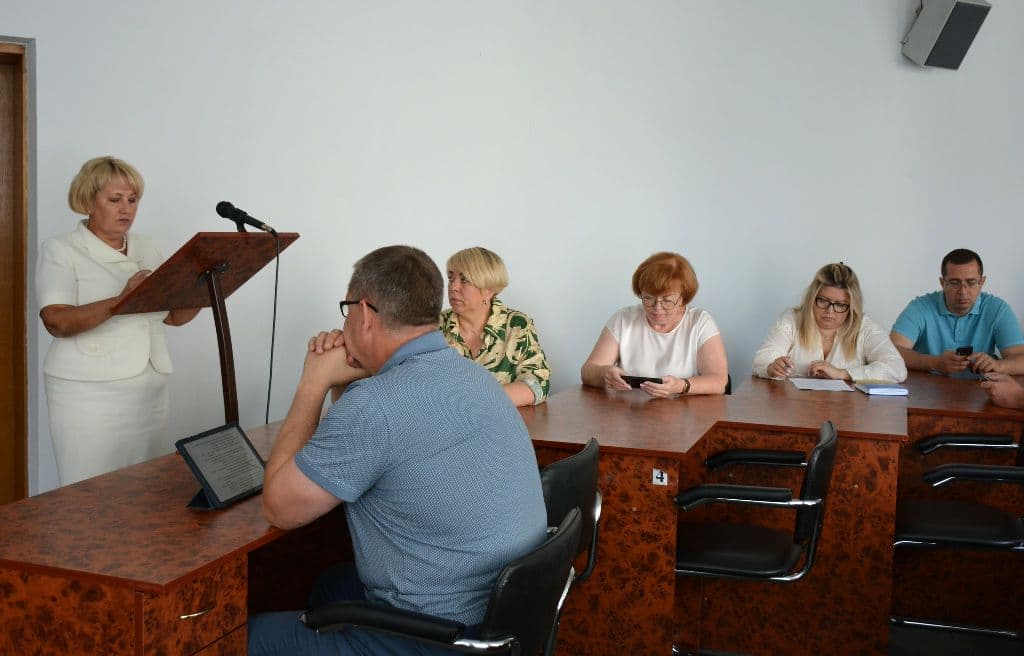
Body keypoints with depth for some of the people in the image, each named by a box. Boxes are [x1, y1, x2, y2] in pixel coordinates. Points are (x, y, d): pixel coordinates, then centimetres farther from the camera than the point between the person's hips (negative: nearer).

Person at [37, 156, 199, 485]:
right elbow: (57, 322, -17)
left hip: (150, 391, 5)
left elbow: (175, 315, 14)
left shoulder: (146, 248, 13)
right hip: (89, 395, -5)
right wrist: (122, 301, -29)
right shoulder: (61, 251, -3)